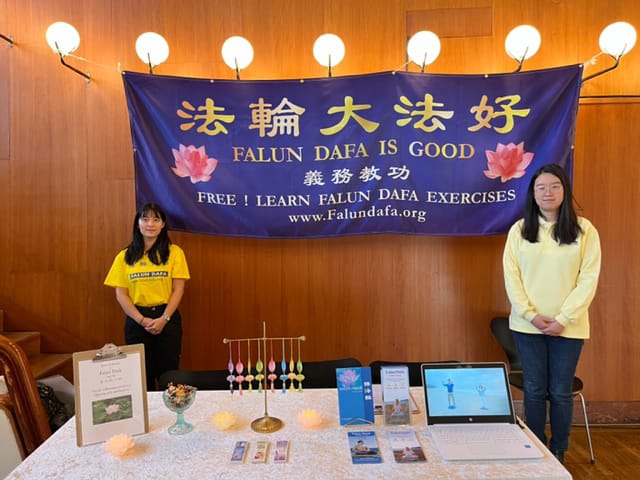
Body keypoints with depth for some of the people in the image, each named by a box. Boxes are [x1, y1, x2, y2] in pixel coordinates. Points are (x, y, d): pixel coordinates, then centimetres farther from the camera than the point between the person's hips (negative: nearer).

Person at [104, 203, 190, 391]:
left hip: (167, 319, -1)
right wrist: (142, 320, -10)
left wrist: (163, 319, -13)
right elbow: (121, 294, 1)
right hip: (137, 321, 2)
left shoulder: (174, 252, 0)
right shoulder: (125, 256, 5)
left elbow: (178, 289, -3)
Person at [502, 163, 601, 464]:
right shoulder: (519, 229, 2)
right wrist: (530, 314, -11)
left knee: (561, 392, 9)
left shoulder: (585, 229, -1)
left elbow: (588, 279, -5)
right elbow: (511, 276, -1)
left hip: (567, 326, -1)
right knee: (534, 390, 9)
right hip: (528, 324, 1)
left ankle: (558, 453, 26)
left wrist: (563, 319, -12)